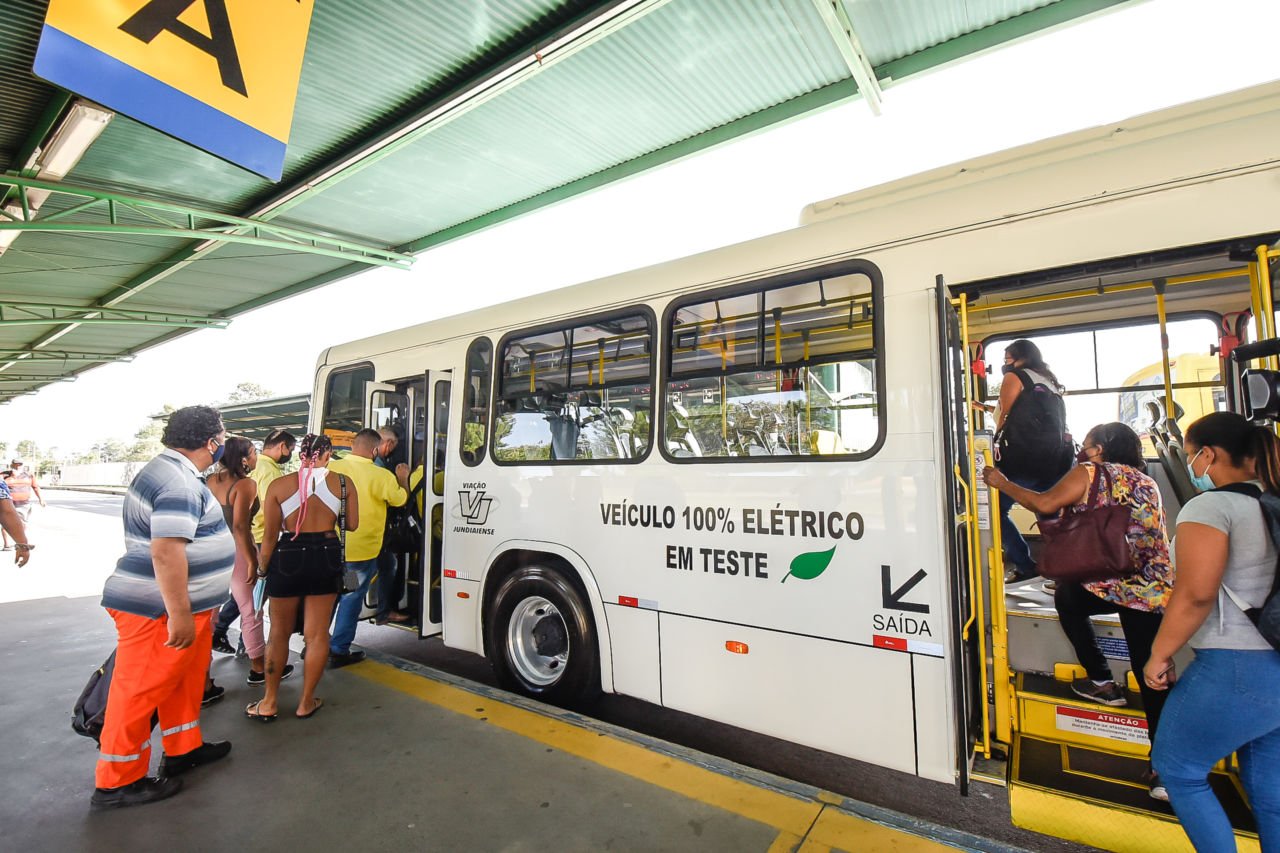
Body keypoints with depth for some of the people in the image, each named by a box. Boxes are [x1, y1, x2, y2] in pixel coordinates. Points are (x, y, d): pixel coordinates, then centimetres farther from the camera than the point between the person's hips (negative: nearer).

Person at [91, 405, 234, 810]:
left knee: (185, 677, 20)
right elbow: (166, 552, -30)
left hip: (185, 604, 10)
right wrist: (179, 615, -26)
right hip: (159, 610, -10)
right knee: (140, 690, 4)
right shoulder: (178, 482, -24)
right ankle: (117, 782, 20)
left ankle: (184, 748, 36)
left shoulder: (173, 471, 10)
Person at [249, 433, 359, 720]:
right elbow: (351, 524, 2)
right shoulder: (343, 483, -5)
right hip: (326, 559, 1)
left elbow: (270, 535, -3)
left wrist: (262, 568, 10)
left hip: (287, 559, 0)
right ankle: (306, 702, 22)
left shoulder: (279, 486, -7)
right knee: (317, 634, 10)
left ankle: (270, 702, 27)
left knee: (279, 632, 17)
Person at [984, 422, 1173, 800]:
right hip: (1156, 591, 6)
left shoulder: (1090, 472, 2)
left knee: (1065, 596, 26)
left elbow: (1045, 504, -12)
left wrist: (1002, 482, -1)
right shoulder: (1148, 482, 22)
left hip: (1108, 584, -6)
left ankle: (1102, 681, 24)